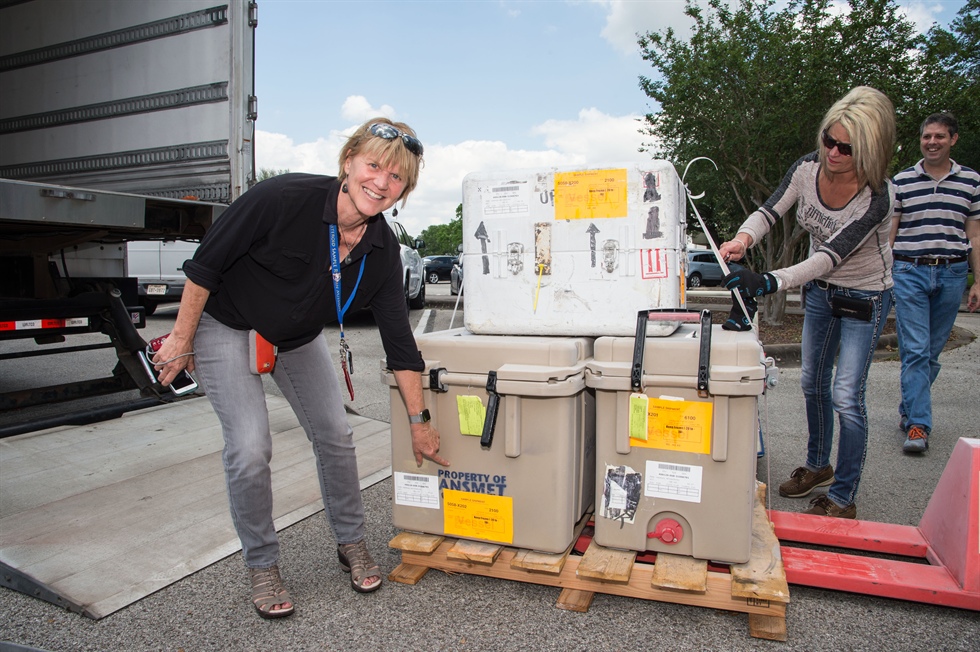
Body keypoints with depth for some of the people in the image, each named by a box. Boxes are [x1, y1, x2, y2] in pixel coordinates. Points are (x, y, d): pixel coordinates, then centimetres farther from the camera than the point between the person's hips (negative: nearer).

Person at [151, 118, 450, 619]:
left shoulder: (382, 250, -16)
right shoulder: (284, 198, -31)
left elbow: (398, 339, -9)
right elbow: (206, 264, -20)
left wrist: (419, 420, -6)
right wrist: (181, 339, -14)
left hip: (298, 336, 5)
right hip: (227, 325, -4)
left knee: (335, 435, 2)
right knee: (250, 448, -12)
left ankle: (351, 544, 25)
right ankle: (261, 567, 12)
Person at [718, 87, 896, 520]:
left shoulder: (878, 197, -29)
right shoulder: (807, 168, -14)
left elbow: (832, 254, -36)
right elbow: (770, 211, -13)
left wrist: (768, 283, -48)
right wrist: (744, 238, -37)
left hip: (864, 297, -5)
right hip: (819, 289, 6)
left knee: (847, 395, -9)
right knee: (814, 383, 15)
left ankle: (843, 498, 7)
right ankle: (818, 465, 36)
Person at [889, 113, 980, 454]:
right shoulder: (902, 181, 6)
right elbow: (888, 233, 7)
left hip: (952, 275, 2)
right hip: (910, 273, -2)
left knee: (933, 351, 7)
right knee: (915, 350, -8)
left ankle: (908, 408, 24)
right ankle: (918, 425, -6)